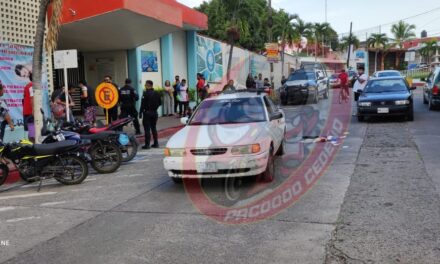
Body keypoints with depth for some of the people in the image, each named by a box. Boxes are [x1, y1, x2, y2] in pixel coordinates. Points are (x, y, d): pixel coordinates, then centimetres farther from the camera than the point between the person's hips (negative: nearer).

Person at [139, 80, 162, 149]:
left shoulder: (146, 93, -13)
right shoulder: (156, 93, 6)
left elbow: (143, 104, -16)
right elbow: (160, 103, 12)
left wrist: (140, 113, -10)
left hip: (147, 113, -6)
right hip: (154, 112, 6)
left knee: (147, 129, -3)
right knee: (154, 128, 15)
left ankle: (147, 144, -4)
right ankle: (156, 143, 16)